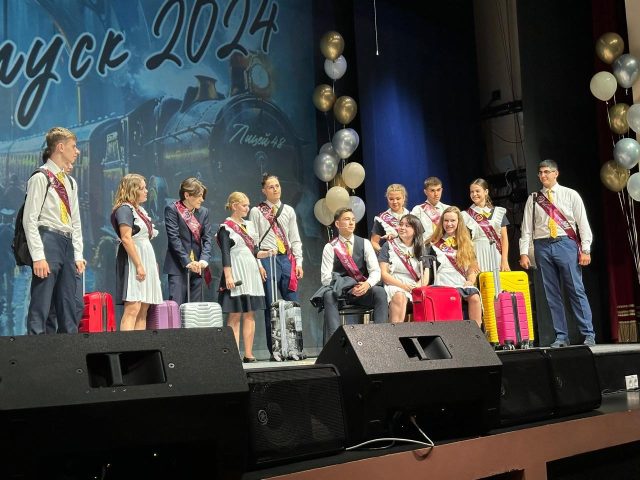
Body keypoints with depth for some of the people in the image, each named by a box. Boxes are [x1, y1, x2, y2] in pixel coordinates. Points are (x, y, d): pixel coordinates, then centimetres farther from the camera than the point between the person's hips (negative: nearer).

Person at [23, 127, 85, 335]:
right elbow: (30, 220, -11)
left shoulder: (70, 183, 18)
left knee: (70, 308, 8)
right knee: (40, 308, -8)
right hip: (48, 241, -8)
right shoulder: (40, 178, -5)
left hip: (68, 244, 8)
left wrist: (78, 255, 12)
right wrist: (38, 257, -17)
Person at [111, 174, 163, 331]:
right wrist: (139, 265, -21)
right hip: (133, 260, -10)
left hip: (146, 258, 10)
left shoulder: (140, 210, 19)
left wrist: (153, 263, 17)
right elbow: (126, 239, -18)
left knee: (143, 310, 6)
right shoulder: (124, 209, -9)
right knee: (132, 309, -17)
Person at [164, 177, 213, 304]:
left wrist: (204, 260, -12)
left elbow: (207, 238, 5)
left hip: (198, 266, 5)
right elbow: (174, 238, -11)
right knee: (176, 305, -10)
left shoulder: (203, 212, 12)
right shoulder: (172, 210, -3)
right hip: (178, 266, -5)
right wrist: (187, 262, -18)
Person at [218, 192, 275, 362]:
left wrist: (267, 253, 0)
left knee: (249, 315, 5)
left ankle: (248, 354, 8)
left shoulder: (249, 225, 17)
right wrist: (228, 277, -18)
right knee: (235, 316, -5)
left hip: (251, 273, 7)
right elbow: (225, 254, -11)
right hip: (236, 274, -7)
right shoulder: (226, 227, -4)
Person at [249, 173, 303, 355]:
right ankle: (274, 350, 3)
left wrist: (298, 262, 5)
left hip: (287, 258, 4)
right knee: (271, 306, -3)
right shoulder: (256, 211, 5)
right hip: (267, 258, -3)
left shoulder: (289, 211, 15)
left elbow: (295, 239, 14)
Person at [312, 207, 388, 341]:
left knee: (380, 292, -29)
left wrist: (367, 284, -25)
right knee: (329, 296, -36)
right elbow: (325, 277, -8)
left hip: (363, 290, 2)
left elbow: (375, 271, -1)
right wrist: (350, 288, -22)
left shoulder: (365, 244, 6)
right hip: (339, 290, -2)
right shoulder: (330, 247, 0)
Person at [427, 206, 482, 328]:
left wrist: (470, 280, -1)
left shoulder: (466, 243, 21)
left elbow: (472, 266, 17)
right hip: (444, 284, -2)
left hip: (463, 283, 2)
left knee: (474, 297, -29)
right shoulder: (435, 244, 16)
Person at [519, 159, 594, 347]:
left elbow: (583, 223, 3)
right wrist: (524, 253, -1)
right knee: (552, 294, 3)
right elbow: (527, 228, 8)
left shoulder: (570, 195, 6)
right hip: (543, 246, 3)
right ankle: (561, 337, 9)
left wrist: (585, 250, -5)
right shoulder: (533, 199, 12)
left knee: (576, 290, -4)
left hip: (565, 243, -2)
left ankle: (589, 335, 2)